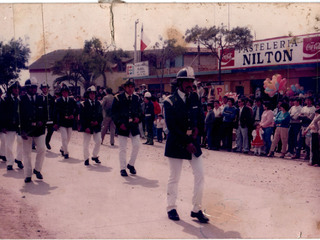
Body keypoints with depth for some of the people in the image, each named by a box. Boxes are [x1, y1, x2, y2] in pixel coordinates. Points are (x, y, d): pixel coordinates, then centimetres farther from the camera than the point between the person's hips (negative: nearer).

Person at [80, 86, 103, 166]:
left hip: (96, 126, 4)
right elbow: (82, 117, -7)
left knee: (98, 142, 2)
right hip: (87, 127, -3)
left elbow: (101, 115, 11)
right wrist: (86, 127, -13)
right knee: (86, 143, 1)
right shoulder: (84, 104, -4)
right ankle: (86, 159, 14)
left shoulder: (98, 103, 7)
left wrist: (98, 121, -8)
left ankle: (95, 156, 21)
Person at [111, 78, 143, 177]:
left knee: (137, 145, -1)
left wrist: (138, 117, -5)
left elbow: (140, 110, 16)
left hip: (134, 125, 3)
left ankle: (131, 164, 20)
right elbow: (114, 113, -3)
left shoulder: (136, 98, 8)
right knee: (122, 148, 1)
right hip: (122, 126, -3)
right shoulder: (118, 98, -3)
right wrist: (119, 123, -13)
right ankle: (123, 168, 12)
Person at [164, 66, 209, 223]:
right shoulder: (170, 101, -9)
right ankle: (171, 208, 21)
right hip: (176, 144, -5)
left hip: (193, 141, 5)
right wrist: (185, 143, -15)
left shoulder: (194, 97, 7)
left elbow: (200, 116, 15)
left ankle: (196, 209, 12)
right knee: (174, 178, 4)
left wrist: (197, 128, -6)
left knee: (200, 175, 1)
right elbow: (171, 127, -13)